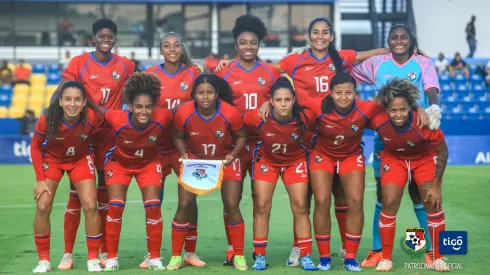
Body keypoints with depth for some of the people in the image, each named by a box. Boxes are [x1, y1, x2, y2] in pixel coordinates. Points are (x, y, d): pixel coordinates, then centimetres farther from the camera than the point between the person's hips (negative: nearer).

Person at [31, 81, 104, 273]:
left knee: (90, 206, -8)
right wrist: (40, 179, -15)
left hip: (81, 160, 0)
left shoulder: (93, 117, -31)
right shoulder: (47, 120, -31)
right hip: (52, 159, 0)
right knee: (43, 207, -9)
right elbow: (35, 147, -14)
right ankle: (44, 260, 6)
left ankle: (93, 259, 7)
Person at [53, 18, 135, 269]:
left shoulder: (125, 66, 4)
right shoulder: (79, 63, -4)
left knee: (105, 192, 8)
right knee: (76, 191, -2)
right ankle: (68, 253, 2)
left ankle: (105, 252, 15)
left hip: (110, 136, 2)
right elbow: (59, 92, -10)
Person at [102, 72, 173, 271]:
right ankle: (112, 258, 6)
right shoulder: (117, 119, -35)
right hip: (119, 163, -1)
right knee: (115, 207, -8)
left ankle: (154, 258, 6)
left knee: (153, 206, -7)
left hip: (149, 163, 1)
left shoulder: (163, 118, -33)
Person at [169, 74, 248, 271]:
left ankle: (239, 256, 8)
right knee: (184, 205, -6)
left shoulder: (230, 113, -25)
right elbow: (178, 137, -3)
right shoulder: (183, 113, -23)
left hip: (225, 161, -1)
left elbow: (241, 136, -7)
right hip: (194, 160, 1)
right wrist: (184, 153, -21)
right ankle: (176, 256, 7)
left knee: (232, 206, -7)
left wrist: (233, 155, -22)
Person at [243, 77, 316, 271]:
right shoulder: (258, 117, -31)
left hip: (295, 162, 0)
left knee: (300, 207, -2)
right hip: (266, 160, 0)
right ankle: (260, 256, 8)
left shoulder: (304, 118, -29)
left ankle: (305, 256, 7)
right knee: (262, 206, -3)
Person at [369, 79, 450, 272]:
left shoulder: (424, 123, -36)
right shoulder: (378, 121, -33)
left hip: (424, 158, -1)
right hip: (393, 158, 1)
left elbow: (442, 152, -19)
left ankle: (438, 258, 9)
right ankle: (386, 258, 5)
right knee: (389, 204, -8)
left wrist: (436, 184, -17)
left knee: (433, 204, -6)